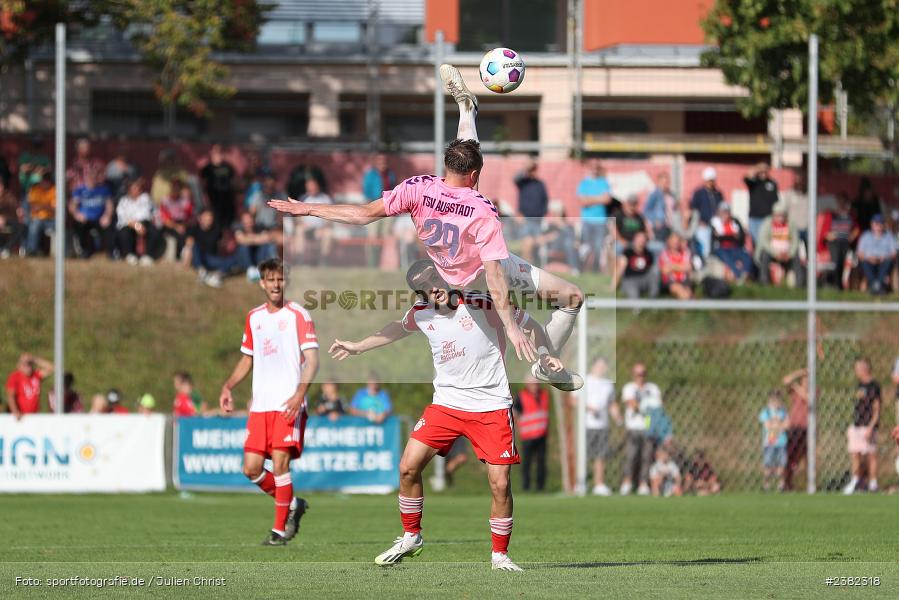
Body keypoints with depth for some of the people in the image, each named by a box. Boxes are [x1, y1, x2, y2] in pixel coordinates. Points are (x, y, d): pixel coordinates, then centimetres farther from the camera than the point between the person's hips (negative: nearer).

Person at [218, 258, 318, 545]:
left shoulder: (299, 315, -3)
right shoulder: (254, 317, 15)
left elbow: (312, 360, -9)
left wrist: (299, 394, -23)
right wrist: (228, 386, 9)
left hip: (288, 405, -6)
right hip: (260, 405, 6)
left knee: (280, 463, -14)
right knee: (251, 469, 0)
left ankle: (280, 529, -4)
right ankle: (292, 504, 23)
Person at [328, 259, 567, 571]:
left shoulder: (483, 305, -14)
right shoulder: (420, 315, 0)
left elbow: (529, 326, -2)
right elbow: (398, 329, 25)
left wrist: (544, 356, -18)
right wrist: (356, 347, 32)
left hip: (491, 408, -4)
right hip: (446, 403, 4)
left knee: (500, 485, -8)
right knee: (408, 467, -4)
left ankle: (500, 555, 10)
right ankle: (411, 538, 16)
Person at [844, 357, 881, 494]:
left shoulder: (873, 386, -10)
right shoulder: (859, 385, 15)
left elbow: (876, 409, -12)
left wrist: (871, 427, -19)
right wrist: (851, 426, 20)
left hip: (868, 425, -8)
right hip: (857, 425, 8)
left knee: (870, 454, -4)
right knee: (854, 453, 8)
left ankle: (873, 483, 0)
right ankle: (855, 481, 15)